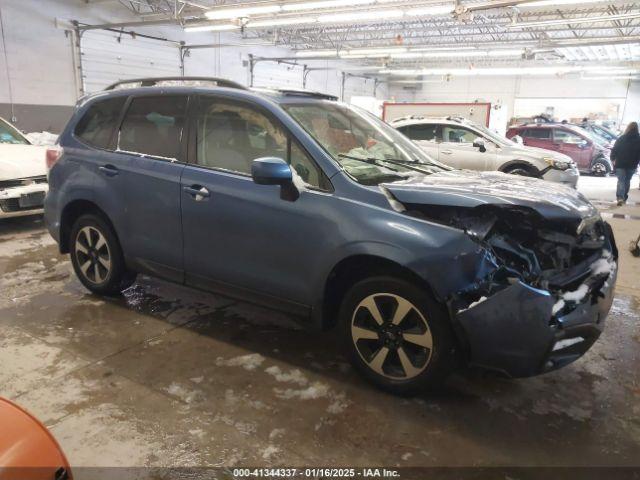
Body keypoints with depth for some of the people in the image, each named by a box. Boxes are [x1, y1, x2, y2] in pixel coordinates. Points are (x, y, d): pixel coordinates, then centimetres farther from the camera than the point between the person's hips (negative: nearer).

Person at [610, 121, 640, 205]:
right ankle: (624, 197, 22)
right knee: (627, 180, 16)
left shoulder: (621, 138, -5)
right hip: (632, 165, 2)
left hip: (620, 164, -2)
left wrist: (613, 159, 6)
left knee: (621, 180, -4)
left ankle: (620, 197, -21)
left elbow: (614, 150, -4)